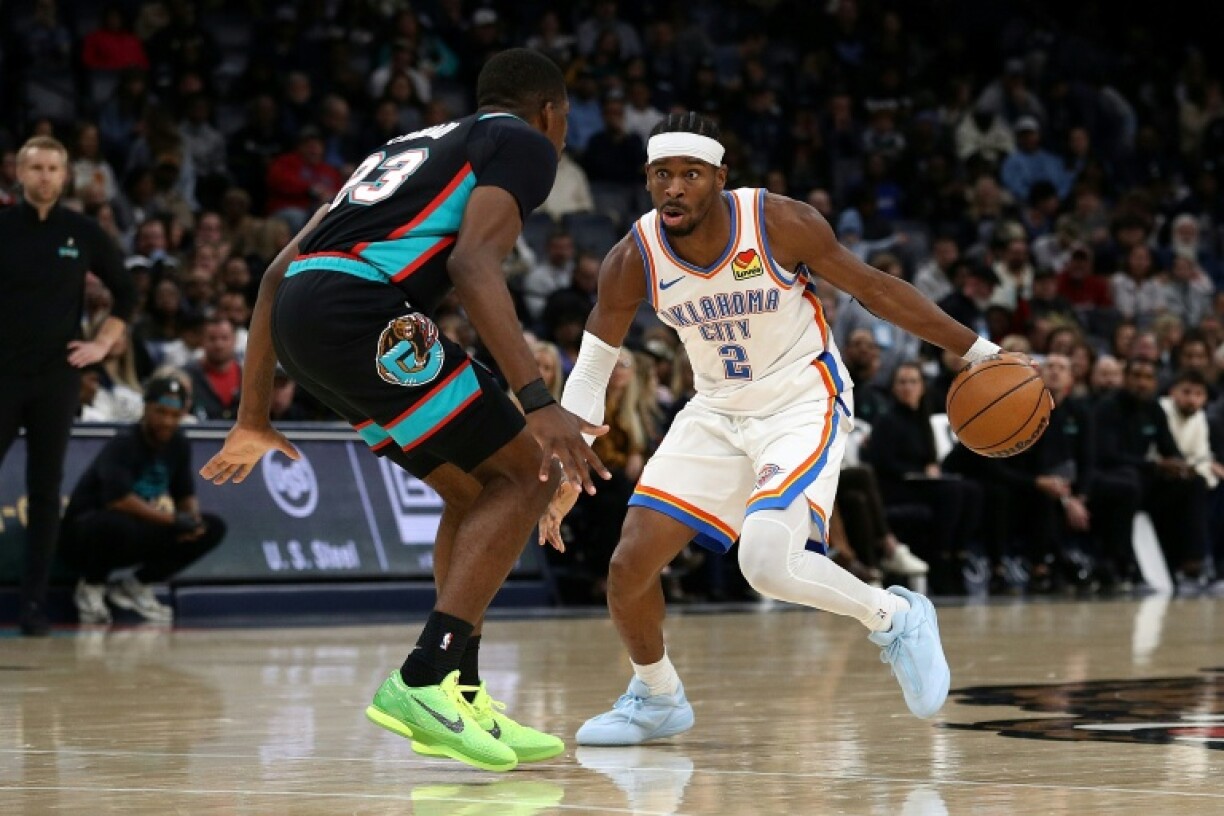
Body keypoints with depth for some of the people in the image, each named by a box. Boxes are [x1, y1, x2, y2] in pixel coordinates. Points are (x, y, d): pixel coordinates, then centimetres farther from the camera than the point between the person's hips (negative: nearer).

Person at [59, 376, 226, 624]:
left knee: (213, 528, -3)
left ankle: (134, 585, 4)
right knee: (119, 524, -42)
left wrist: (194, 517, -14)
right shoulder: (124, 443, -20)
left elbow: (186, 494, 10)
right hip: (87, 534, -7)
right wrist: (172, 520, -28)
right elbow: (118, 500, -31)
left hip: (140, 537, 7)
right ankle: (92, 585, -8)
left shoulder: (178, 445, 3)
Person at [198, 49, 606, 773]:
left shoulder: (416, 145, 34)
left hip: (299, 308, 8)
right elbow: (473, 264, -12)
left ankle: (461, 696, 17)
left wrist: (254, 421, 33)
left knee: (475, 490, 20)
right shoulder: (523, 143, 9)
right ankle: (422, 682, -11)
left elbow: (278, 272, 30)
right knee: (525, 474, 0)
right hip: (359, 308, -8)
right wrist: (539, 403, -19)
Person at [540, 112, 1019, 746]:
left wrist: (979, 352, -8)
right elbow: (592, 366, -1)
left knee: (767, 562, -28)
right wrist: (567, 468, -10)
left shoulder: (781, 224, -21)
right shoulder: (633, 260, -13)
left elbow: (873, 288, -9)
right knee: (630, 564, -5)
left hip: (803, 403, -4)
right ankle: (656, 698, 23)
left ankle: (895, 619, 0)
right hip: (716, 411, 4)